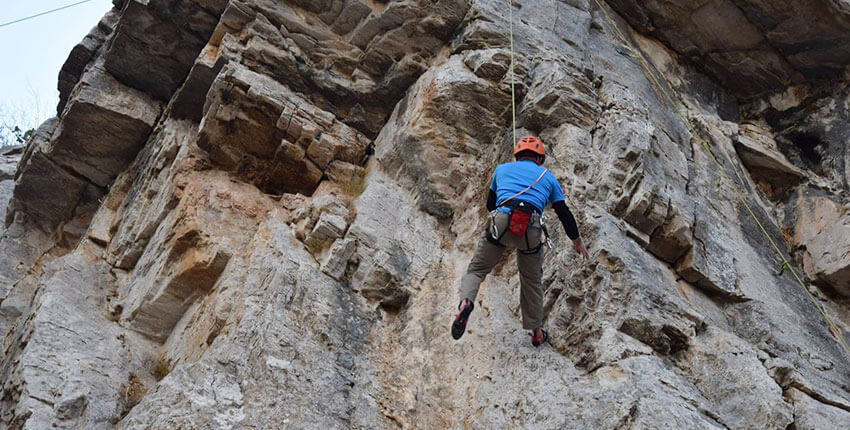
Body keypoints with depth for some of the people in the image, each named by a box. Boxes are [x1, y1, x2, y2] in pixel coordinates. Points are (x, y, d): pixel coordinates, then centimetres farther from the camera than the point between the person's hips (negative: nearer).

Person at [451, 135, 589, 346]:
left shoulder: (502, 169, 25)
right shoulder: (548, 177, 24)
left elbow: (490, 204, 32)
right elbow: (564, 213, 24)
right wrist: (577, 240, 36)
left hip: (501, 222, -1)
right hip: (531, 231, 1)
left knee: (477, 269, 9)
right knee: (532, 281, 20)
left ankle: (465, 302, -22)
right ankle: (536, 332, 28)